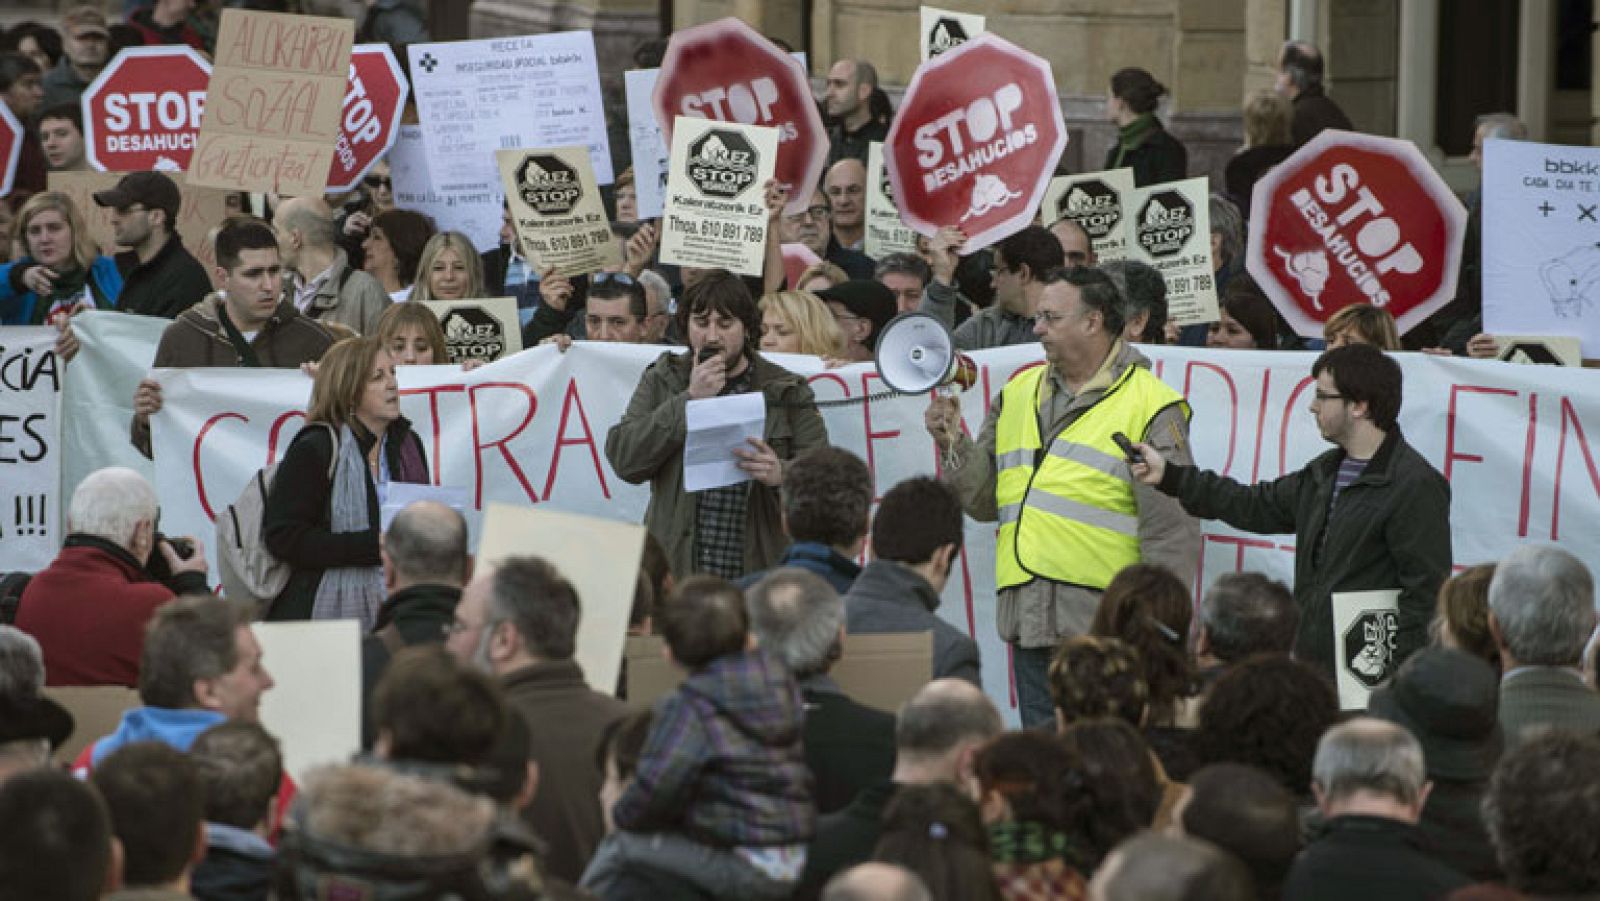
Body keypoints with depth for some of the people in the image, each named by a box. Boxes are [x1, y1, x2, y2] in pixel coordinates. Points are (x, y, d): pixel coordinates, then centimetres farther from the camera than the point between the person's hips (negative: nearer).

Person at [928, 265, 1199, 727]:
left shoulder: (1150, 406, -2)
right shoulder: (1018, 394, 18)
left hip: (1105, 624, -6)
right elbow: (985, 498, 18)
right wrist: (953, 443, 1)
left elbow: (1171, 532, -5)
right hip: (1028, 621, 6)